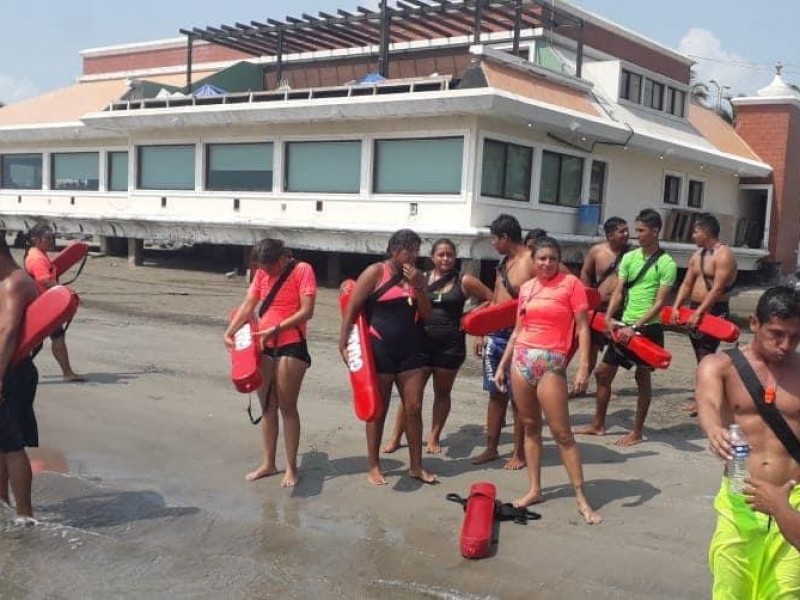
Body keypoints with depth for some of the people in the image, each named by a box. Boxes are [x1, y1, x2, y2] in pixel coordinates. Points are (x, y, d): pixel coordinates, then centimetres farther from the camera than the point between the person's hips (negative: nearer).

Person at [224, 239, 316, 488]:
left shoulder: (302, 270, -11)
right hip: (263, 346, 6)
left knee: (287, 407, -1)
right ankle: (268, 463, 23)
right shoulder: (262, 273, 7)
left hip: (291, 346, -6)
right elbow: (248, 306, 4)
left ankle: (291, 467, 10)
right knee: (267, 406, 12)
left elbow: (306, 311, -17)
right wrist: (230, 331, -10)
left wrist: (275, 329, -23)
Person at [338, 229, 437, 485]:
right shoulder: (376, 272, -7)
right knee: (378, 410, 5)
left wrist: (417, 286, -9)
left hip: (411, 350, 5)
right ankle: (373, 466, 17)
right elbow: (352, 308, -9)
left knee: (414, 408, 6)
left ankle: (416, 465, 17)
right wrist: (343, 344, -15)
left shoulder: (417, 276, 9)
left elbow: (426, 314, 5)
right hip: (380, 349, -5)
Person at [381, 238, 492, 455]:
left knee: (442, 392, 11)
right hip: (422, 341, 1)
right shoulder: (421, 279, 2)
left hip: (450, 344, -1)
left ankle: (434, 438, 24)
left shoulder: (464, 281, -2)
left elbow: (491, 300, 3)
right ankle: (396, 438, 13)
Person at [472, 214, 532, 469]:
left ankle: (519, 453, 14)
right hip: (496, 335, 8)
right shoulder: (504, 262, 13)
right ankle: (491, 448, 22)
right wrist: (482, 333, 16)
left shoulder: (532, 262, -13)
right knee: (496, 393, 13)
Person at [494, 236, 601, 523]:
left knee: (562, 432, -4)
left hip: (551, 363, -5)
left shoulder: (571, 284, -4)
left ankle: (581, 499, 3)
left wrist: (584, 366, -14)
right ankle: (534, 489, 19)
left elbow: (583, 328, -6)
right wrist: (502, 365, 16)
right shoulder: (525, 288, 11)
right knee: (530, 426, 10)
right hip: (521, 359, 5)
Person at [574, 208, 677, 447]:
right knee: (603, 372, 9)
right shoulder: (629, 257, 7)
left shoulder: (666, 264, -10)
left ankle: (637, 431, 15)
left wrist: (636, 327, -21)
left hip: (648, 328, -6)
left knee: (642, 377, 4)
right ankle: (598, 424, 23)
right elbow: (618, 291, 4)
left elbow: (660, 303, -14)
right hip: (624, 325, 6)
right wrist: (609, 318, -12)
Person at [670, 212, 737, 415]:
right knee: (700, 356, 12)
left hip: (714, 312, -8)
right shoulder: (697, 255, 14)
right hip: (696, 311, 9)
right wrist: (676, 307, -2)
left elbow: (718, 288, -21)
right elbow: (687, 284, 11)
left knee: (706, 356, -9)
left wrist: (700, 312, -26)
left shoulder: (723, 255, -13)